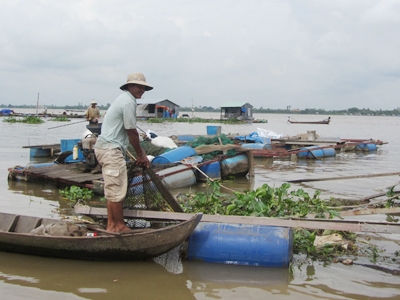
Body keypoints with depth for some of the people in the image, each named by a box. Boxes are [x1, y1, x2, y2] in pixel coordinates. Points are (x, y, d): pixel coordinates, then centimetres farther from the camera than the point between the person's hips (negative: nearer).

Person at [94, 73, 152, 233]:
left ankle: (111, 225, 21)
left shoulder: (125, 99, 18)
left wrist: (140, 153, 17)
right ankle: (120, 226, 4)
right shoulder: (129, 102, -14)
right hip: (111, 149, -11)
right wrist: (140, 154, 0)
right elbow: (132, 132, -12)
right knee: (117, 190, -4)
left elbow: (130, 131, 20)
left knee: (112, 190, 15)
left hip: (107, 148, 11)